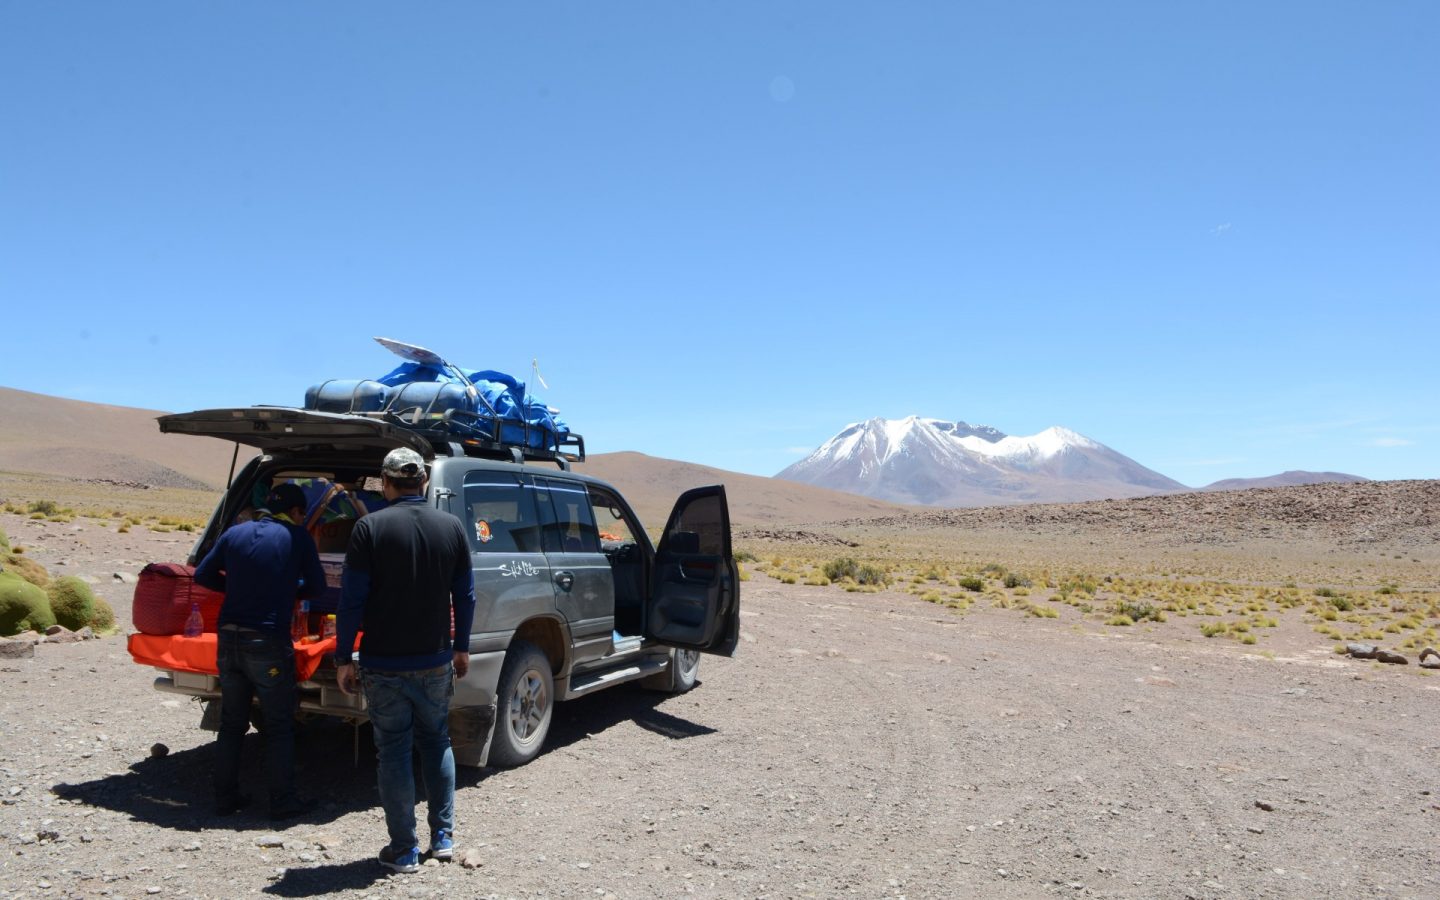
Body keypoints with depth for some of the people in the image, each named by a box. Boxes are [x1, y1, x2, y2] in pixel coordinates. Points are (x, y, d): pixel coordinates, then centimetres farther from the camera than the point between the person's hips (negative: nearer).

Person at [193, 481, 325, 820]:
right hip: (269, 643, -5)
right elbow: (316, 585, 2)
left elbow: (202, 575, 14)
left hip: (228, 640, 5)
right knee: (279, 727, 6)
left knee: (231, 723, 17)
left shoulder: (234, 534, 8)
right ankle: (283, 801, 9)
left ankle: (225, 796, 25)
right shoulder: (296, 537, -5)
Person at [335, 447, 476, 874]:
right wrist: (461, 647, 17)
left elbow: (352, 600, -11)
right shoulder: (452, 527, 0)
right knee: (436, 743, 18)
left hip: (384, 663, -3)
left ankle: (404, 851, 13)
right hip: (436, 660, 3)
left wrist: (343, 658, -3)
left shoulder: (370, 528, -10)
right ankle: (443, 837, 23)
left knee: (394, 751, 6)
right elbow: (465, 595, 5)